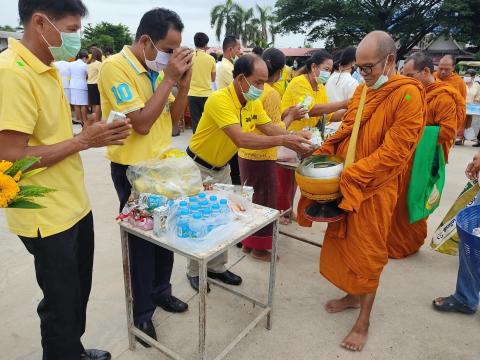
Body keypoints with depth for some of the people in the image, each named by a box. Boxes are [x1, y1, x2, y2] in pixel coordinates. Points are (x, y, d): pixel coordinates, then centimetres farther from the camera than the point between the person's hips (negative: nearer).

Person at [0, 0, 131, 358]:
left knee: (78, 291, 23)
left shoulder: (47, 69, 9)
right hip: (47, 216, -9)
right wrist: (83, 140, -20)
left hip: (75, 205, 9)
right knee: (61, 303, 10)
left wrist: (92, 134, 3)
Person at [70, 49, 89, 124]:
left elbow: (70, 75, 12)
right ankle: (84, 120, 1)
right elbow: (88, 75, 1)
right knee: (83, 104, 0)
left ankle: (79, 120, 13)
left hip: (73, 86, 6)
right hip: (82, 86, -5)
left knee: (76, 104, 7)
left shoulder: (71, 64, 7)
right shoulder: (84, 65, -9)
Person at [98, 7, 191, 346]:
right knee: (142, 237, 6)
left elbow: (174, 118, 7)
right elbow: (141, 123, -25)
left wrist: (184, 81, -7)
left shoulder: (157, 68, 5)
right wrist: (169, 79, -21)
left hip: (162, 163, 7)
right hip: (133, 169, -7)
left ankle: (161, 290, 38)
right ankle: (142, 311, 26)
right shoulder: (115, 67, -18)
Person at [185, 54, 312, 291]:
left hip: (222, 167, 7)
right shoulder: (219, 100, -30)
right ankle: (194, 272, 25)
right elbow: (241, 139, -40)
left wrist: (294, 138, -23)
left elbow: (269, 127, -6)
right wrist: (282, 140, -42)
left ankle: (216, 267, 31)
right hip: (199, 167, -7)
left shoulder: (254, 102, -5)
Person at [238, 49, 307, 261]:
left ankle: (247, 241, 33)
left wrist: (283, 113, 13)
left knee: (248, 198, 18)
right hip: (262, 156, -7)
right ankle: (259, 248, 20)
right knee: (263, 201, 7)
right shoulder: (272, 94, -16)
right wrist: (290, 116, 0)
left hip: (245, 152, 7)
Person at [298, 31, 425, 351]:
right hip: (346, 185, 7)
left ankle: (364, 321, 24)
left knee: (367, 251, 5)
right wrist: (322, 153, 0)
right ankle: (353, 295, 40)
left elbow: (393, 152, -21)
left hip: (375, 189, -7)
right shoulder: (362, 89, 8)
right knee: (345, 242, 16)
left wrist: (349, 177, -23)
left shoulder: (408, 94, -15)